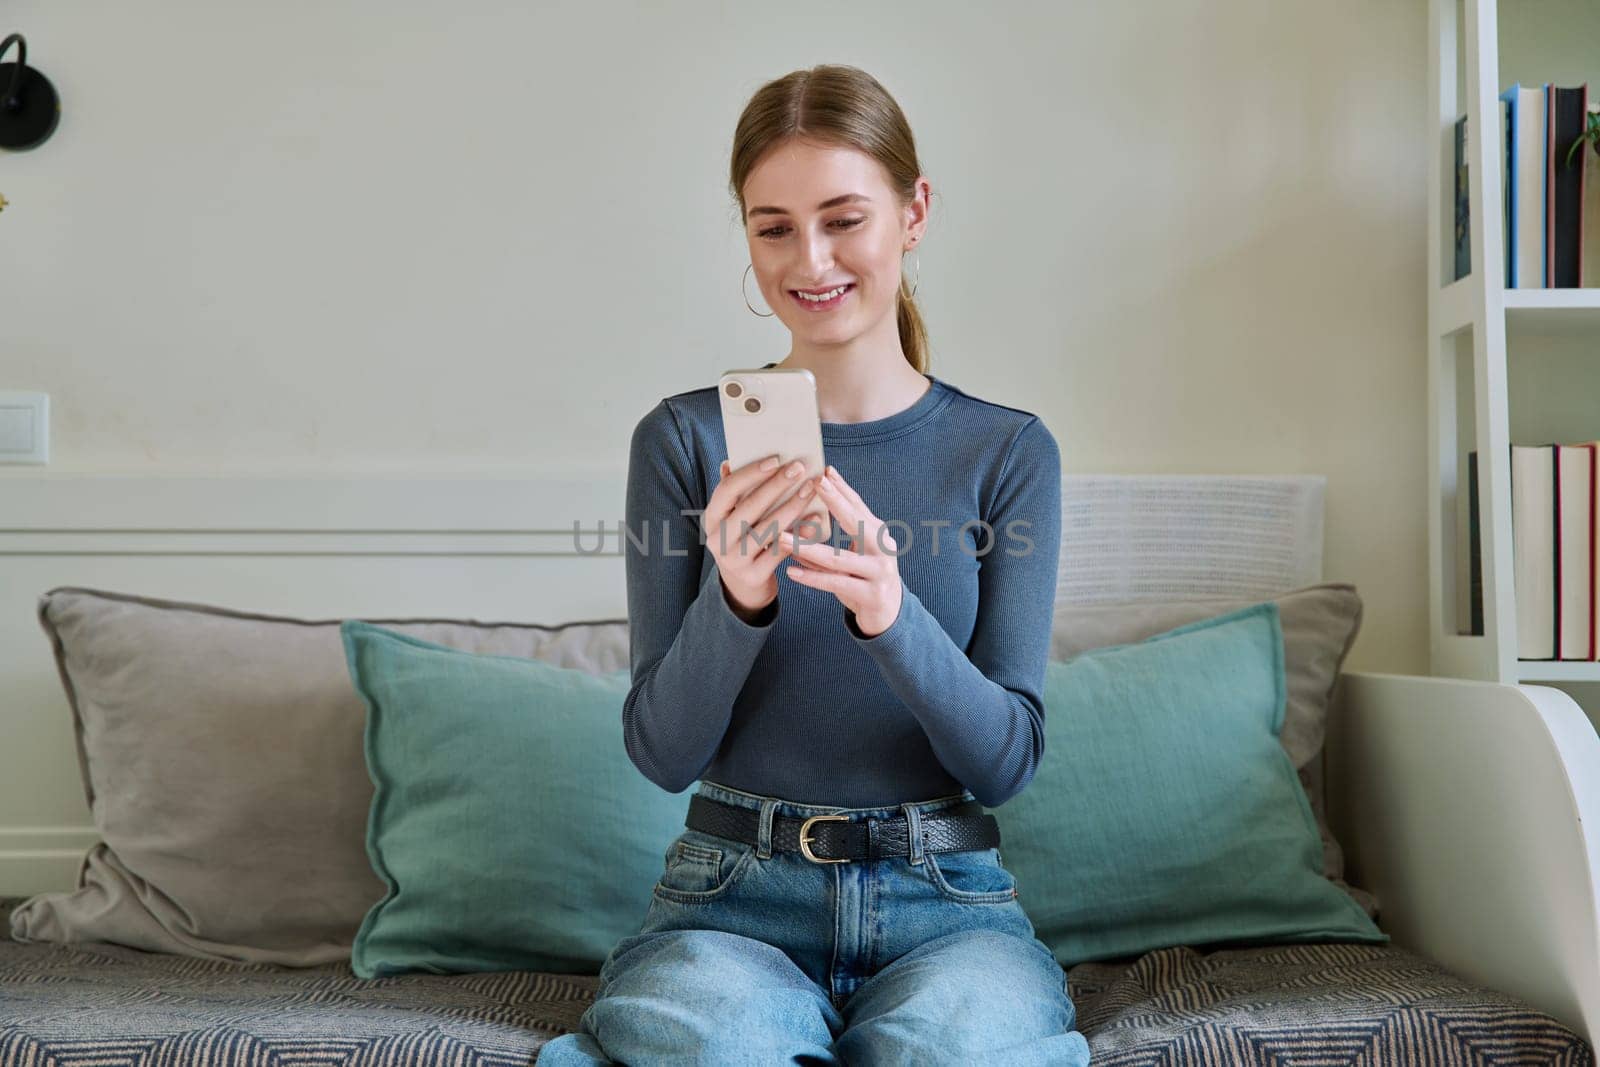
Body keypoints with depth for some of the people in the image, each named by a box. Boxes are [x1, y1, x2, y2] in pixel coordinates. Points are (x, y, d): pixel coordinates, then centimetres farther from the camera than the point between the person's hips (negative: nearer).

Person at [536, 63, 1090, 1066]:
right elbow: (663, 754, -2)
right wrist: (736, 598, -22)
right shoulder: (686, 439, 1)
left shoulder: (1010, 452, 2)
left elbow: (1008, 759, -4)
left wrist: (890, 611, -23)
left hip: (947, 900, 1)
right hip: (736, 895, 0)